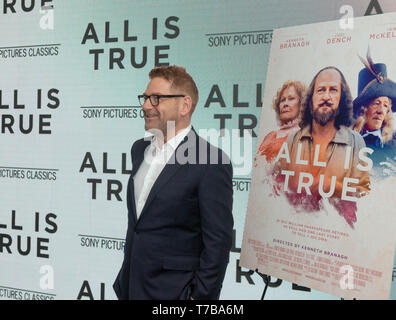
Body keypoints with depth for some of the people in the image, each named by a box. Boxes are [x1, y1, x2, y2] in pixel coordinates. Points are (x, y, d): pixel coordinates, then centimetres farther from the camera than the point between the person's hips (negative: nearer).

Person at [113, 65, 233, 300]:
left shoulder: (212, 164, -16)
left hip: (173, 290, -6)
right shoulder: (139, 150, 7)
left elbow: (218, 242, -16)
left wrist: (201, 296, -15)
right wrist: (124, 281, 17)